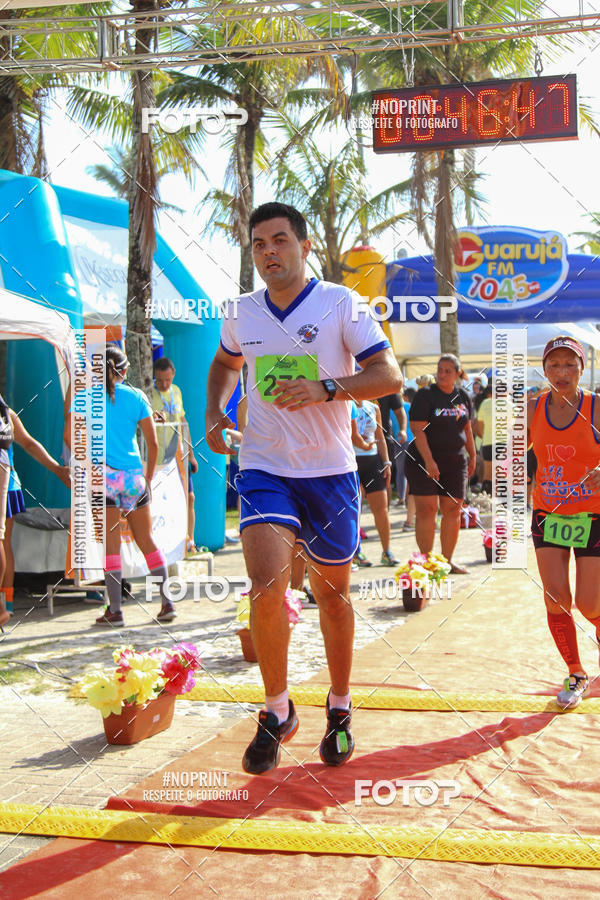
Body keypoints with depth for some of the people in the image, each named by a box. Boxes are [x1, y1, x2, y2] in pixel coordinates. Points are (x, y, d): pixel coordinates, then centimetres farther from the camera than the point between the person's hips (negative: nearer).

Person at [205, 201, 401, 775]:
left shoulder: (340, 304, -5)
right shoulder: (240, 313, 7)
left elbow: (390, 376, -9)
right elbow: (225, 364, 28)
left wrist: (326, 388, -24)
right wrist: (215, 411, 10)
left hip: (329, 471, -1)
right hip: (263, 467, 1)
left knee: (332, 594, 10)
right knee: (267, 584, -18)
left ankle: (339, 710, 31)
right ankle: (276, 712, 2)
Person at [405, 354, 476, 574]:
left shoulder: (463, 397, 10)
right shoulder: (425, 395, -7)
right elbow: (418, 430, -13)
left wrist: (472, 456, 17)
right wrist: (429, 461, -20)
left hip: (455, 461, 5)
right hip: (424, 460, -5)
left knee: (453, 511, 4)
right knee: (427, 510, -7)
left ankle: (447, 560, 13)